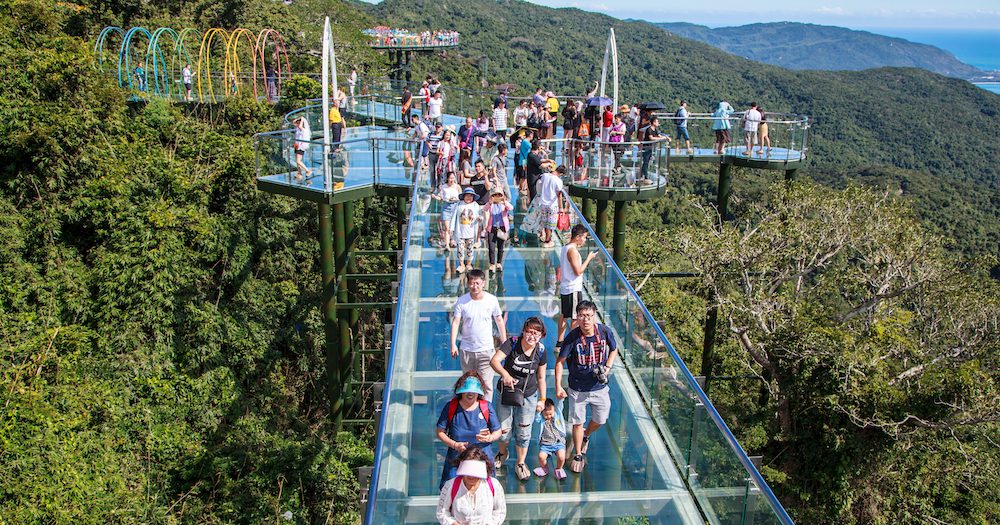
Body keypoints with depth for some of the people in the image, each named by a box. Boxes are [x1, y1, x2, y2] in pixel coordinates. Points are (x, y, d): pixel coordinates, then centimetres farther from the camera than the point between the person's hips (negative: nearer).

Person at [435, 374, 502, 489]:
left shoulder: (487, 407, -3)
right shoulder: (451, 407, -4)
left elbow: (498, 432, 3)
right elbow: (440, 432, 1)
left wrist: (489, 438, -19)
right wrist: (455, 445, -12)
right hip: (456, 459, 0)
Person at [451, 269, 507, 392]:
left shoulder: (492, 300, -4)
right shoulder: (461, 301, -6)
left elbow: (499, 321, 6)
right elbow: (455, 322, -6)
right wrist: (453, 344, -15)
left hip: (486, 349, -1)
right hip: (467, 350, 1)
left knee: (486, 384, -8)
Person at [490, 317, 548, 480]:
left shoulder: (541, 351, -6)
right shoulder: (512, 343, -17)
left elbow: (541, 377, 6)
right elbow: (494, 360, -30)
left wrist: (542, 399, 8)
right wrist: (505, 374, -47)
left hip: (528, 396, 2)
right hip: (507, 393, -2)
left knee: (523, 433, 8)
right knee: (503, 430, 7)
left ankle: (521, 464, 31)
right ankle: (502, 453, 41)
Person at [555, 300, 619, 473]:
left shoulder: (604, 332, -14)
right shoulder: (572, 337, -20)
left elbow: (614, 350, 6)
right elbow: (560, 361, -10)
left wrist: (607, 368, -9)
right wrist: (558, 386, -15)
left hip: (600, 387, 2)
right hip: (577, 389, -2)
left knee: (600, 420, 16)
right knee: (578, 422, 8)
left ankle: (586, 436, 49)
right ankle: (578, 455, 31)